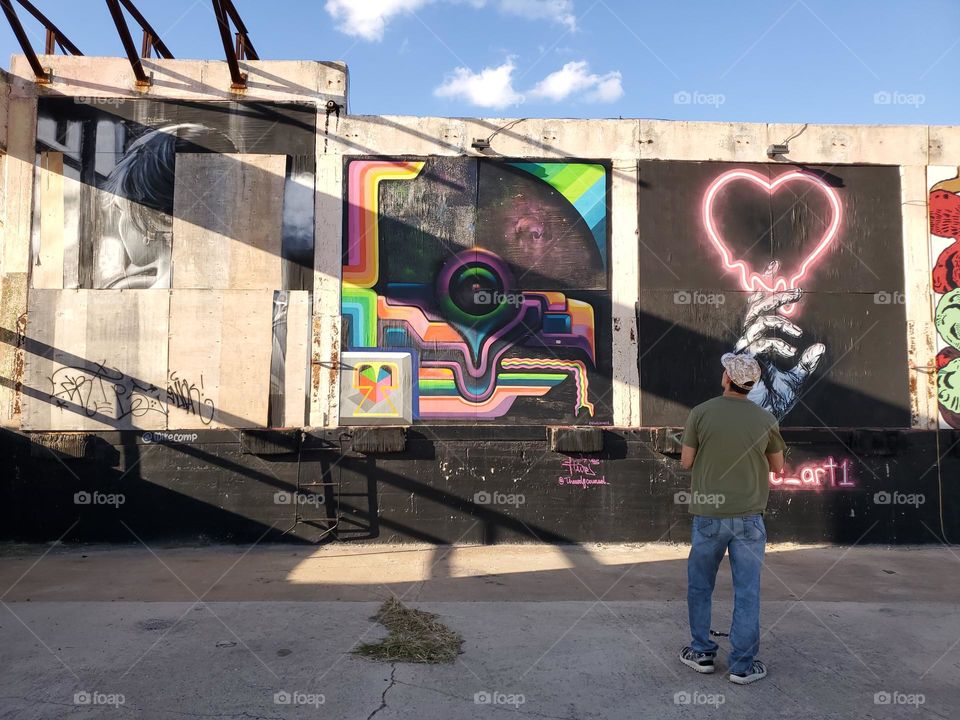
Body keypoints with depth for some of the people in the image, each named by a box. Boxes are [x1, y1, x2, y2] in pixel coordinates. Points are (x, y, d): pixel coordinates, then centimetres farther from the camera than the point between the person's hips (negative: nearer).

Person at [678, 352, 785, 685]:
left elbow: (686, 461, -3)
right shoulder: (765, 420, -3)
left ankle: (702, 652, 25)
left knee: (699, 585, 16)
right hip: (749, 517, 1)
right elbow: (777, 465, 11)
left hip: (708, 515, -1)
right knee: (747, 590, 9)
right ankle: (743, 664, 14)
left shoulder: (701, 413, -9)